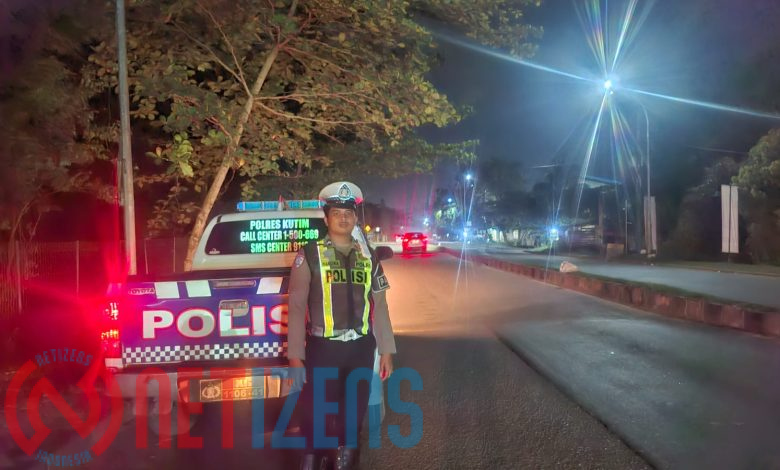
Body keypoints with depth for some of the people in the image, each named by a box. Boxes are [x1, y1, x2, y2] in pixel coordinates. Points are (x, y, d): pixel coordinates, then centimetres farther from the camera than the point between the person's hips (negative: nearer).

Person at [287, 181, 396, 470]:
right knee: (314, 411, 6)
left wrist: (386, 351, 5)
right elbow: (296, 306, -8)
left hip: (361, 348, 3)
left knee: (354, 411, 14)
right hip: (323, 347, -3)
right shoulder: (310, 255, -4)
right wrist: (295, 357, -12)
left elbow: (379, 306, 8)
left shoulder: (368, 257, 7)